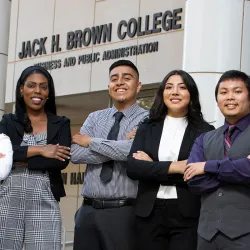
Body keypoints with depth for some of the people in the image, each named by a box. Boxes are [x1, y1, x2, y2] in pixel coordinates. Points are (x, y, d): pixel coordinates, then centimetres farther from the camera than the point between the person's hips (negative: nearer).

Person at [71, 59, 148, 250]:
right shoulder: (95, 117, 12)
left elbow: (133, 151, -21)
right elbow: (75, 154, -2)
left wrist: (91, 141, -8)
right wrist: (120, 146, -11)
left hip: (123, 212, -4)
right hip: (88, 210, 4)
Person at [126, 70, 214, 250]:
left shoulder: (205, 131, 1)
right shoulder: (147, 128, 10)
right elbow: (132, 167, -3)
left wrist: (152, 167, -7)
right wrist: (173, 167, -14)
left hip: (188, 216, -2)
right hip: (149, 214, 3)